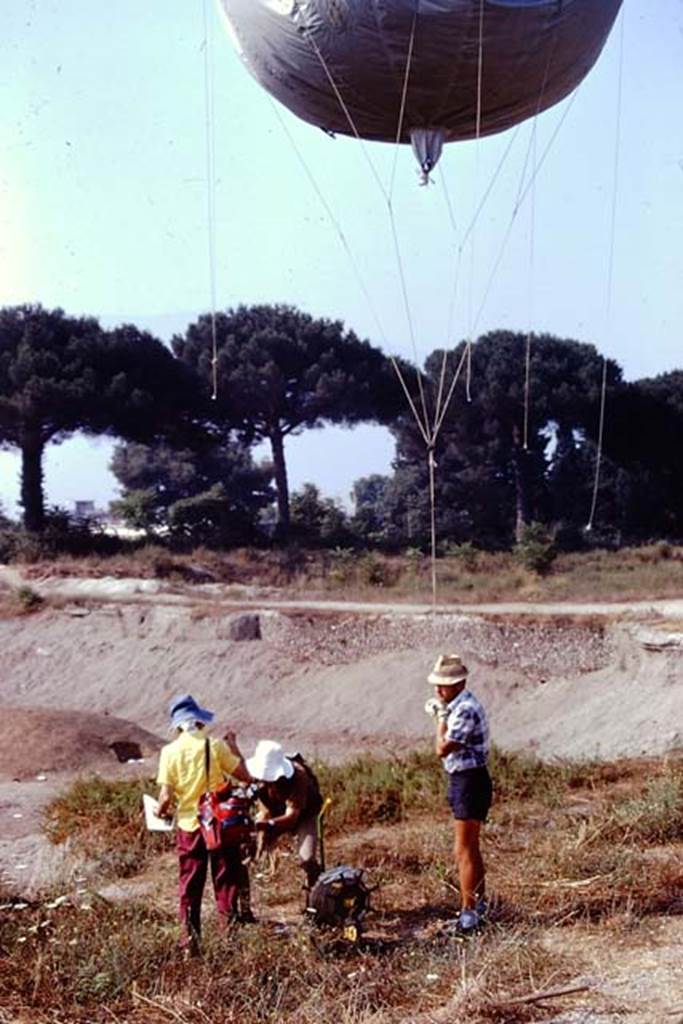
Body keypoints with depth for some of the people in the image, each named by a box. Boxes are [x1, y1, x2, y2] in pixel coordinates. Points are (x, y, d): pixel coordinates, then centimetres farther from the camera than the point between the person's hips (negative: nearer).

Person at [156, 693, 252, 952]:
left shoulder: (169, 751, -6)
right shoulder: (215, 745, -10)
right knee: (226, 882, 9)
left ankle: (190, 942, 15)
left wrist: (161, 811, 12)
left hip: (189, 826, 1)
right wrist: (233, 747, 7)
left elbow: (166, 796, -10)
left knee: (189, 887, 13)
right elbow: (245, 776, -5)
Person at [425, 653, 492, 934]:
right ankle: (479, 902, 32)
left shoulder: (466, 710, -22)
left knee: (463, 851, -8)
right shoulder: (457, 706, 10)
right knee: (470, 848, 20)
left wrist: (441, 716, -15)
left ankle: (469, 913, -3)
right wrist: (441, 713, 8)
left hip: (470, 781, -11)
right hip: (460, 780, 11)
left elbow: (443, 749, -23)